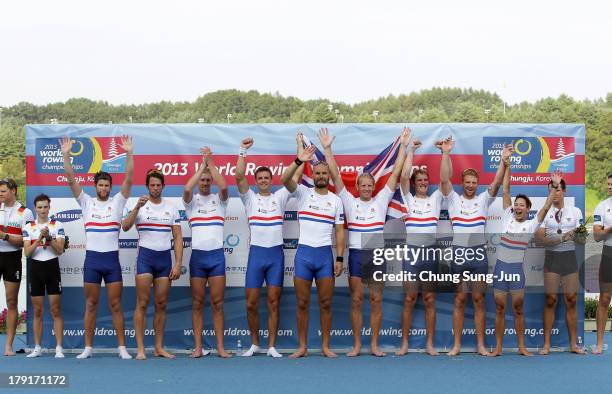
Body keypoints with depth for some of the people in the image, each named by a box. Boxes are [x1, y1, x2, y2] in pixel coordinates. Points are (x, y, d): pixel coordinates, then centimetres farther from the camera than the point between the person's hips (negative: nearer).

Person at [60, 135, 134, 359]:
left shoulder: (117, 202, 5)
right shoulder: (86, 202, 7)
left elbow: (128, 179, -6)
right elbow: (71, 180, -1)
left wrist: (129, 154, -15)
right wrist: (66, 155, -11)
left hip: (112, 259, -1)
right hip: (92, 259, 1)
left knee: (116, 305, 2)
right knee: (91, 305, 6)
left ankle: (122, 348, 7)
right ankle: (88, 348, 13)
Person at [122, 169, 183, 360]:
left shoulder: (172, 207, 8)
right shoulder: (140, 205, 2)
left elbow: (178, 237, 6)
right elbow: (125, 226, -14)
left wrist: (178, 264, -2)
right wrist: (137, 207, -25)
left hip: (165, 258, 3)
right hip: (145, 256, -3)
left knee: (161, 304, 5)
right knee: (142, 303, -5)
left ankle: (159, 347, 12)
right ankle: (140, 348, -2)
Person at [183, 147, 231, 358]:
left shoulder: (219, 199, 9)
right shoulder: (191, 201, 7)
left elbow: (224, 186, -13)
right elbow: (187, 188, -15)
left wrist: (211, 162, -8)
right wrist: (202, 164, -8)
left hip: (217, 255, 0)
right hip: (197, 255, 0)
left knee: (217, 303, 1)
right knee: (197, 303, 3)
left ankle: (220, 346, 5)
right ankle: (198, 347, 8)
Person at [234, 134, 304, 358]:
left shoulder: (280, 197, 9)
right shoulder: (250, 198, 8)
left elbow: (298, 173, 3)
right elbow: (239, 176, -6)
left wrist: (300, 146, 1)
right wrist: (243, 150, -8)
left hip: (276, 254, 0)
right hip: (256, 253, 0)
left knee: (273, 302, 1)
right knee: (251, 303, 1)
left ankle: (272, 346, 7)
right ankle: (255, 344, 16)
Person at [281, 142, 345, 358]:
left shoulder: (336, 200, 7)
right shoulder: (303, 193, 5)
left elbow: (340, 231, 6)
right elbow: (284, 179, -13)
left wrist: (340, 258, -1)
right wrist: (299, 161, -25)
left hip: (326, 254, 1)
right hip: (304, 253, -1)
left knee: (325, 303, 4)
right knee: (302, 303, 4)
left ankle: (326, 346, 13)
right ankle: (302, 347, 12)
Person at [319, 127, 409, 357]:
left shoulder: (381, 200, 8)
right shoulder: (349, 201, 6)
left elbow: (396, 173, 5)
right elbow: (335, 175, 2)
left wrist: (403, 146, 2)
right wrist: (327, 149, -3)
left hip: (378, 255, 1)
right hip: (356, 254, -1)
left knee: (376, 300, 3)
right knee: (356, 300, 1)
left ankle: (374, 344, 11)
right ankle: (357, 345, 9)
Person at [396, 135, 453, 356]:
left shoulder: (436, 199, 10)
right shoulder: (408, 199, 7)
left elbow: (445, 179, -3)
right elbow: (404, 176, -6)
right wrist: (411, 150, -5)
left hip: (431, 252, 1)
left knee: (430, 300, 5)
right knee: (409, 299, 1)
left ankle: (430, 344, 11)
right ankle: (404, 343, 8)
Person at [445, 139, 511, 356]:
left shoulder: (483, 199, 8)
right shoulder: (454, 199, 6)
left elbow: (497, 182, -5)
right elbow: (445, 179, -5)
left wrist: (503, 160, -17)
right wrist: (446, 154, -14)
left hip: (479, 254, 1)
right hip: (459, 254, -1)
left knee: (479, 300, 5)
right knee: (459, 300, 4)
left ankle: (481, 345, 11)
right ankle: (457, 345, 10)